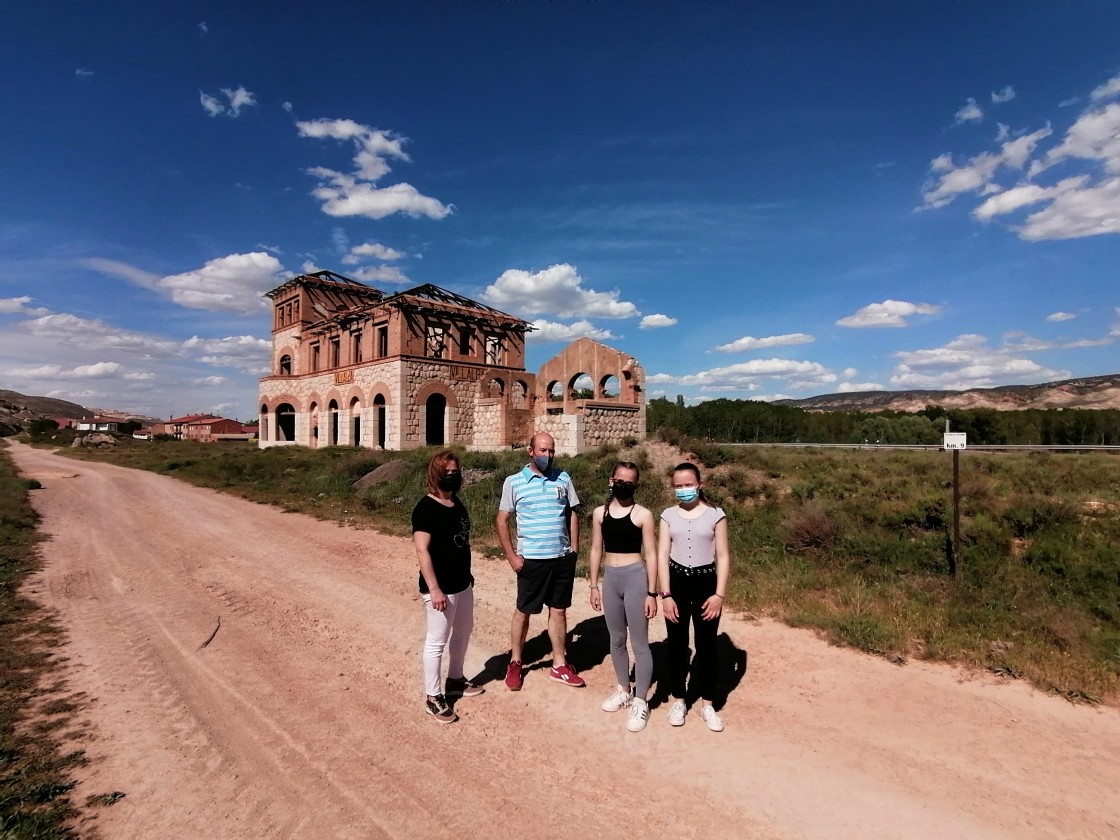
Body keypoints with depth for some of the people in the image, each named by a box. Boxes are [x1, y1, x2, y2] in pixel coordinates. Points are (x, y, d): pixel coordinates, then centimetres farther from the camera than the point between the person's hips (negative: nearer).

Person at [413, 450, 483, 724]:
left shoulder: (457, 504, 7)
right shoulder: (425, 508, -18)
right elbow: (422, 550, -21)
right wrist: (434, 589, -24)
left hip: (462, 584, 9)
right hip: (441, 588, -9)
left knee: (463, 632, 21)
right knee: (437, 641, 5)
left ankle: (456, 680, 41)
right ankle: (433, 697, 21)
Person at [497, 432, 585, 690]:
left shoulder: (563, 478, 2)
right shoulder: (514, 482, -6)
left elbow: (572, 515, 8)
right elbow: (502, 521, -3)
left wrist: (574, 550, 4)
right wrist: (511, 556, -8)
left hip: (562, 558, 3)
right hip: (531, 560, -2)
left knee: (559, 611, 13)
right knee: (523, 612, 11)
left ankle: (560, 666, 28)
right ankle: (515, 663, 29)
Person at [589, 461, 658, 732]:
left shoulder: (643, 514, -8)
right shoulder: (600, 513, 3)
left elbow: (651, 555, -7)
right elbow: (596, 550, 9)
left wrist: (652, 593, -8)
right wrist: (594, 585, 9)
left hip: (635, 578, -4)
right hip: (610, 579, 4)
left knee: (639, 643, 6)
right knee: (616, 640, 18)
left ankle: (640, 702, 21)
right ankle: (624, 690, 37)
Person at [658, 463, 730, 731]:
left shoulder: (715, 515, -4)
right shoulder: (668, 515, 0)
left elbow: (723, 556, -3)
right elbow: (662, 555, -2)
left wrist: (720, 594, -8)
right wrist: (666, 594, -7)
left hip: (705, 582, -1)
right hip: (677, 581, 1)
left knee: (706, 645, 9)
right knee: (677, 644, 11)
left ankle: (707, 704, 28)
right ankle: (678, 700, 29)